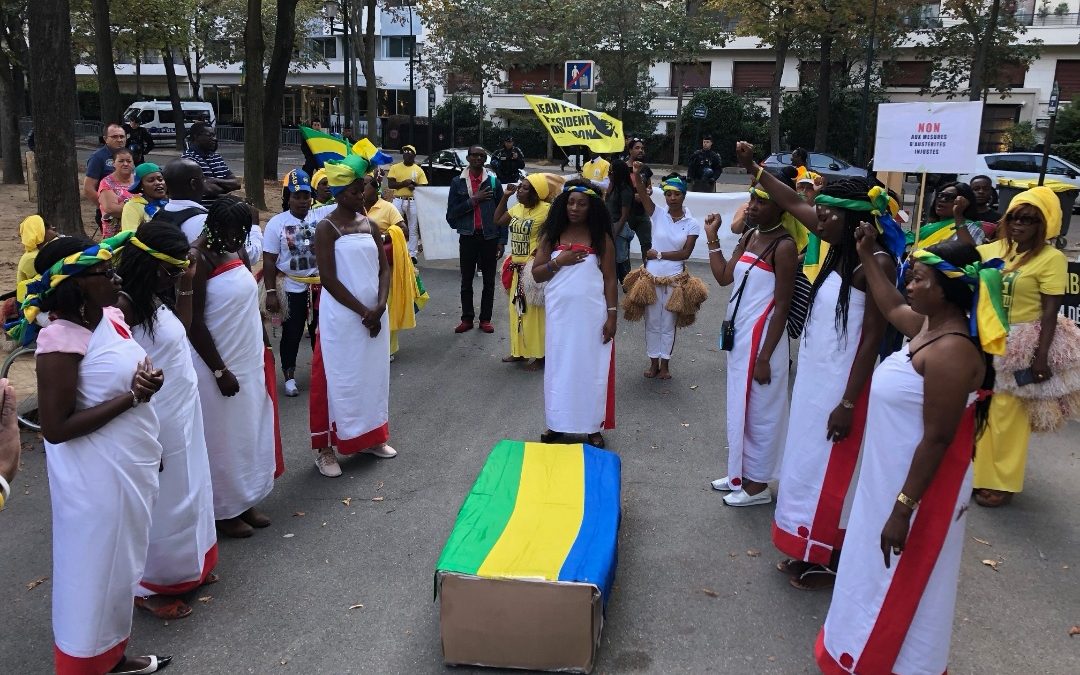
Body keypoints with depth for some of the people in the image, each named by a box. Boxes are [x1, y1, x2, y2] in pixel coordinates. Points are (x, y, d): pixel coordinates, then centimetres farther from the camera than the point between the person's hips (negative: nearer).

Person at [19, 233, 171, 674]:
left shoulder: (111, 317, 1)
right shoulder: (61, 339, -23)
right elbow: (55, 428, -23)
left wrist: (147, 381, -5)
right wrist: (131, 397, -23)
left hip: (130, 465, 8)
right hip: (97, 476, -8)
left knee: (121, 564, 22)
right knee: (97, 570, 9)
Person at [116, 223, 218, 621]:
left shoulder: (157, 297, 4)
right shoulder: (125, 303, -22)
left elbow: (180, 333, 18)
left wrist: (186, 289, 5)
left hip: (181, 415, 9)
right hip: (155, 423, -9)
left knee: (186, 492, 22)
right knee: (161, 502, 6)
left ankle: (184, 567, 42)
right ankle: (150, 587, 26)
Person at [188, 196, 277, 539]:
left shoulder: (233, 252, 6)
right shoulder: (198, 259, -18)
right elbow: (193, 322, -19)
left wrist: (259, 357, 15)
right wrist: (219, 371, -18)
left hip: (247, 363, 8)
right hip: (218, 366, -8)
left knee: (248, 433, 16)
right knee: (222, 438, 5)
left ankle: (244, 502, 31)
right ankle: (222, 511, 21)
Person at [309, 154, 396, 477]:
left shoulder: (370, 225, 7)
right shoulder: (326, 228, -10)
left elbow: (384, 269, 6)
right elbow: (329, 279, -15)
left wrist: (379, 306, -10)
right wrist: (363, 311, -15)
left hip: (375, 314, 6)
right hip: (341, 317, -6)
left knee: (374, 375, 14)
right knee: (338, 379, 0)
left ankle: (373, 436, 29)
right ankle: (326, 448, 11)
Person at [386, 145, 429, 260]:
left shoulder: (418, 170, 6)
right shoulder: (395, 167, 5)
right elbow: (390, 184, -4)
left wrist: (415, 186, -16)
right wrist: (404, 183, -16)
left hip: (413, 201, 0)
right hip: (398, 200, 0)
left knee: (413, 229, 3)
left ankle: (412, 254, 9)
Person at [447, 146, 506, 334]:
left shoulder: (494, 182, 2)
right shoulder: (457, 182, 2)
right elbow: (452, 212, -4)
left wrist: (502, 240, -3)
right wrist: (473, 200, -13)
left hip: (489, 237, 0)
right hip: (467, 237, 0)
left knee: (489, 281, 7)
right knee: (466, 280, 7)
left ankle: (485, 319, 16)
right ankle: (467, 318, 17)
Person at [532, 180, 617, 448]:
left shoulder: (601, 238, -2)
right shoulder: (551, 235, 2)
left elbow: (609, 279, -1)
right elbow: (537, 275, 2)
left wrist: (612, 315, -6)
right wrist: (559, 262, -14)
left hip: (591, 315, -2)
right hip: (559, 313, 2)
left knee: (591, 367, 5)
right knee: (559, 367, 9)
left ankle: (593, 426, 17)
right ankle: (557, 424, 21)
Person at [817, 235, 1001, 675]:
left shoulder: (951, 351, -28)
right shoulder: (931, 326, 0)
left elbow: (937, 440, -27)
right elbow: (891, 308, 24)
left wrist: (903, 509, -24)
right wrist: (867, 256, 24)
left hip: (919, 486, -10)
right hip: (893, 476, 10)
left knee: (899, 584, 9)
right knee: (884, 577, 25)